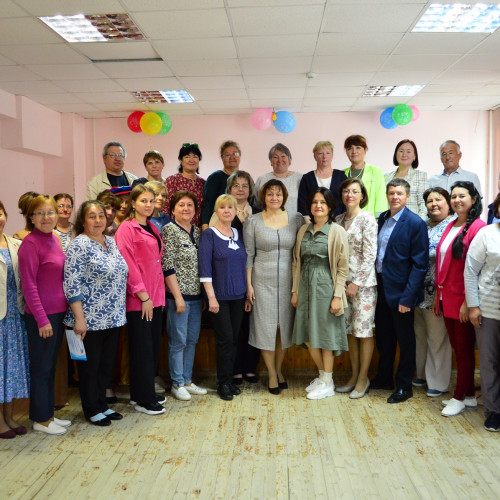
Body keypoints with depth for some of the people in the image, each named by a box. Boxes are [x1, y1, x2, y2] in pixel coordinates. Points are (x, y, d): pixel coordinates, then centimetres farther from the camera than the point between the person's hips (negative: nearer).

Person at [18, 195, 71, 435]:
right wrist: (42, 320, -17)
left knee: (50, 366, 17)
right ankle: (40, 419, 20)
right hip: (41, 316, -8)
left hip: (58, 312, 8)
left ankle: (48, 414, 30)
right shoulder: (30, 244, -15)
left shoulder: (54, 239, 8)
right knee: (41, 367, 5)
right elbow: (29, 285, -16)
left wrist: (62, 311, 13)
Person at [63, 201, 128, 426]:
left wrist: (119, 312, 16)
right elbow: (72, 284, -18)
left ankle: (102, 404, 32)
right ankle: (92, 410, 23)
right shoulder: (79, 245, -14)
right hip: (90, 319, -7)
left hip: (112, 318, 7)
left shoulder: (111, 242, 10)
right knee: (90, 366, 8)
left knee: (107, 364, 16)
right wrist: (79, 318, -20)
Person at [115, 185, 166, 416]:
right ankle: (144, 400, 11)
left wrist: (160, 294, 14)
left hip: (155, 297, 8)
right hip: (139, 299, -8)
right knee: (143, 348, 0)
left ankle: (144, 392, 26)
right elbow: (128, 264, -15)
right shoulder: (126, 228, -9)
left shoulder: (152, 228, 16)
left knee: (154, 346, 13)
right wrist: (143, 296, -16)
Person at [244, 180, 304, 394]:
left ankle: (279, 369, 28)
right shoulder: (253, 221, 0)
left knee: (285, 324, 9)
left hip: (288, 280, 2)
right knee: (266, 325, 3)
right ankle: (272, 374, 18)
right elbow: (248, 255, 0)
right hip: (263, 280, -1)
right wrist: (248, 284, -4)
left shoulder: (296, 218, 3)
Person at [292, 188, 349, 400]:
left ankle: (327, 383, 20)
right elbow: (297, 262, 11)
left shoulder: (337, 232, -7)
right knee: (308, 335, 10)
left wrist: (337, 296, -12)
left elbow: (343, 267, -8)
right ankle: (323, 375, 30)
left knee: (325, 333, 4)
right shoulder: (304, 230, 8)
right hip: (306, 286, 5)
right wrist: (295, 290, 8)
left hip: (326, 286, -5)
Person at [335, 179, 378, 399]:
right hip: (344, 282, 6)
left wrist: (357, 283, -15)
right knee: (350, 330, 11)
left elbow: (370, 255, -13)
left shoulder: (367, 219, -7)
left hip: (363, 282, -6)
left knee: (364, 330, 1)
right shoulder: (339, 220, 11)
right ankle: (354, 375, 23)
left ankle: (363, 378, 13)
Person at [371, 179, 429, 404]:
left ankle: (404, 386, 24)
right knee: (383, 336, 18)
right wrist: (375, 282, 5)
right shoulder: (382, 218, 8)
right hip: (381, 286, 7)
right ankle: (384, 378, 36)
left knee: (405, 340, 9)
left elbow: (420, 264, -16)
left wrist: (408, 297, -19)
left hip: (400, 290, -6)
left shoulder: (415, 223, -13)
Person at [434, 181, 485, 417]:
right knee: (457, 347, 15)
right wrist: (438, 295, 13)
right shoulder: (451, 226, 12)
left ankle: (460, 397, 20)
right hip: (447, 298, 8)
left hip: (463, 300, -8)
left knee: (464, 349, 6)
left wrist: (468, 301, -17)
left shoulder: (477, 227, -13)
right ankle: (469, 395, 28)